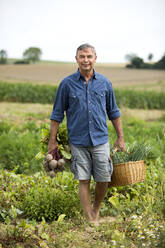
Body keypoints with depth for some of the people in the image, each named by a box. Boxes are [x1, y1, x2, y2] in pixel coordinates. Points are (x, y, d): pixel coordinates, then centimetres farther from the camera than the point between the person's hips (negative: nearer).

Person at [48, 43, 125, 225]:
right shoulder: (67, 84, 0)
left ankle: (96, 209, 29)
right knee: (84, 181, 0)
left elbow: (113, 112, 14)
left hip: (101, 140, 2)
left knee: (103, 180, 3)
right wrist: (52, 140, 2)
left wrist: (120, 138, 13)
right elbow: (57, 114, 5)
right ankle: (90, 219, 11)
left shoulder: (104, 83, 6)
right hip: (78, 142, -2)